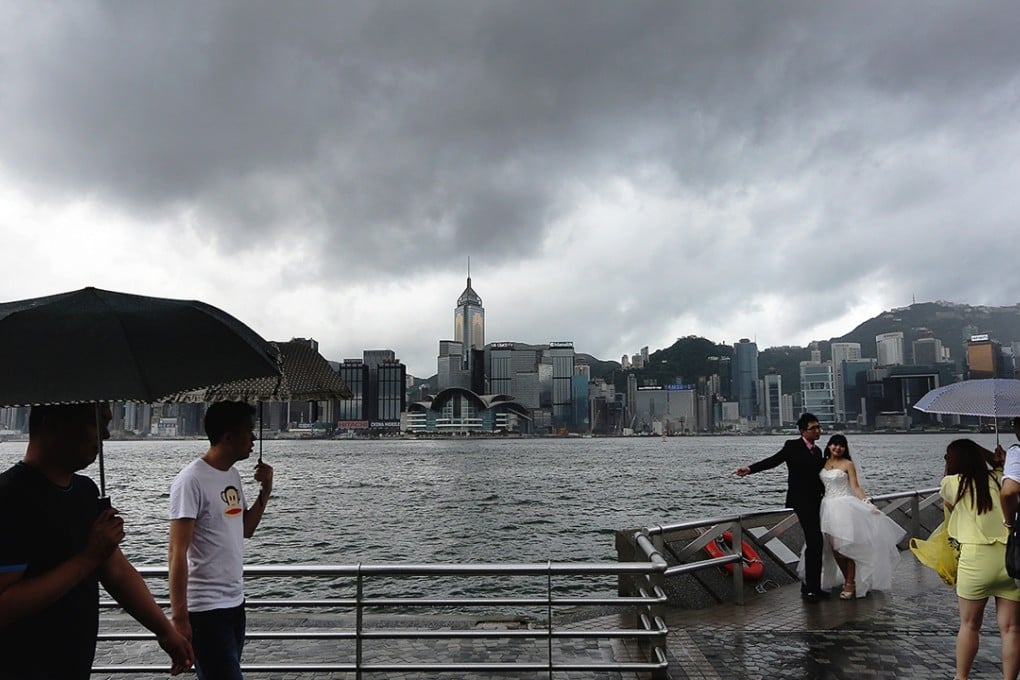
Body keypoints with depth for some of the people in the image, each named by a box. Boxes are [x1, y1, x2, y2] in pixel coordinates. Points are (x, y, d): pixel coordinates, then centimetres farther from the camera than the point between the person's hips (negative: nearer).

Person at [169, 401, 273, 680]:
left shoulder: (233, 475, 8)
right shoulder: (191, 481, -17)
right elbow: (177, 552, -18)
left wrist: (265, 491, 4)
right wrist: (179, 617, -19)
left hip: (235, 603, 8)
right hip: (206, 610, -8)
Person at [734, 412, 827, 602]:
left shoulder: (818, 451, 15)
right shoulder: (792, 446, -6)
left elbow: (818, 477, 19)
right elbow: (773, 460, -16)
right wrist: (750, 469, -28)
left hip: (815, 501, 8)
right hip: (800, 500, -8)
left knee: (814, 543, 12)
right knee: (815, 541, -15)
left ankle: (810, 586, 23)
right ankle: (811, 587, -9)